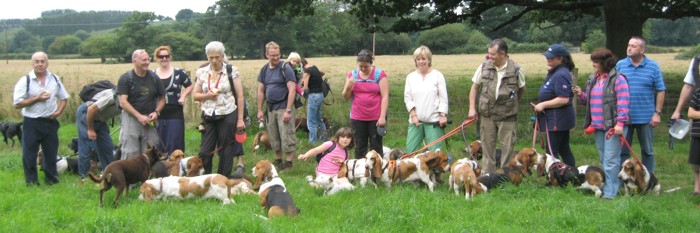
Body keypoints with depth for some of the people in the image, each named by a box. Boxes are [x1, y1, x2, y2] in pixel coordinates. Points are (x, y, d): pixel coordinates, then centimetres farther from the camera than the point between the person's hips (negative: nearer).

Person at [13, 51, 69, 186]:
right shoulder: (25, 81, -9)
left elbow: (64, 98, 16)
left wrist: (59, 111, -1)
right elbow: (17, 104, -11)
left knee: (51, 152, 12)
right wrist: (37, 99, -18)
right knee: (29, 154, 3)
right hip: (31, 123, -3)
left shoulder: (55, 80, 4)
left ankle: (51, 178, 27)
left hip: (50, 122, 3)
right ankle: (31, 181, 16)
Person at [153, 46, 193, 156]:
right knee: (158, 146, 5)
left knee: (174, 145, -2)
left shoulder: (179, 73, 1)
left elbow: (190, 86, 14)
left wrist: (183, 96, -3)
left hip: (175, 114, -1)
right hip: (157, 114, 1)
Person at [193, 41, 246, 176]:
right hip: (208, 117, 3)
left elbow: (240, 96, -2)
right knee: (205, 151, 1)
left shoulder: (232, 71, -3)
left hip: (227, 116, -3)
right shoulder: (202, 72, 6)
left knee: (226, 152, 3)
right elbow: (195, 95, 12)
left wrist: (240, 119, -5)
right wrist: (207, 95, -10)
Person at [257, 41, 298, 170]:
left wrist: (288, 110, -18)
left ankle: (288, 162, 5)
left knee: (286, 136, -4)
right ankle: (277, 161, 24)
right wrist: (260, 110, 9)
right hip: (270, 108, 6)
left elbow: (292, 90, -14)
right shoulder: (264, 70, 8)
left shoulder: (285, 68, -9)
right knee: (273, 137, 12)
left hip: (283, 107, -6)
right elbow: (261, 91, 13)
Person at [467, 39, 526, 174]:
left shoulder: (515, 70, -6)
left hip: (507, 116, -2)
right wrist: (472, 108, 2)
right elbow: (475, 87, 7)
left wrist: (512, 103, 12)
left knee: (507, 146, 2)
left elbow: (522, 89, 10)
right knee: (487, 145, 9)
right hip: (487, 114, 2)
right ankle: (488, 174, 20)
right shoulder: (484, 67, -1)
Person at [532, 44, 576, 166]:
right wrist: (542, 105, 14)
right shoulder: (554, 72, 13)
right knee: (564, 149, 15)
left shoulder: (561, 75, -20)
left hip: (557, 119, -11)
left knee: (551, 152, -7)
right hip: (560, 119, 11)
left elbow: (563, 100, -26)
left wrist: (543, 105, -18)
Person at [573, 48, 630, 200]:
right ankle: (609, 185, 23)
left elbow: (623, 103, -15)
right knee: (603, 159, 14)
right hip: (597, 126, 8)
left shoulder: (618, 79, -9)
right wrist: (580, 95, 2)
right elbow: (589, 101, 22)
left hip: (613, 126, -8)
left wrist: (620, 123, -22)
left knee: (610, 159, -7)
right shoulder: (593, 79, 14)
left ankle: (610, 191, -5)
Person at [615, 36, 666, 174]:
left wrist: (657, 113, -6)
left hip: (645, 117, -1)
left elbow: (661, 91, 0)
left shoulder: (653, 67, -1)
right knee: (622, 150, 7)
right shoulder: (620, 65, 2)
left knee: (647, 151, 9)